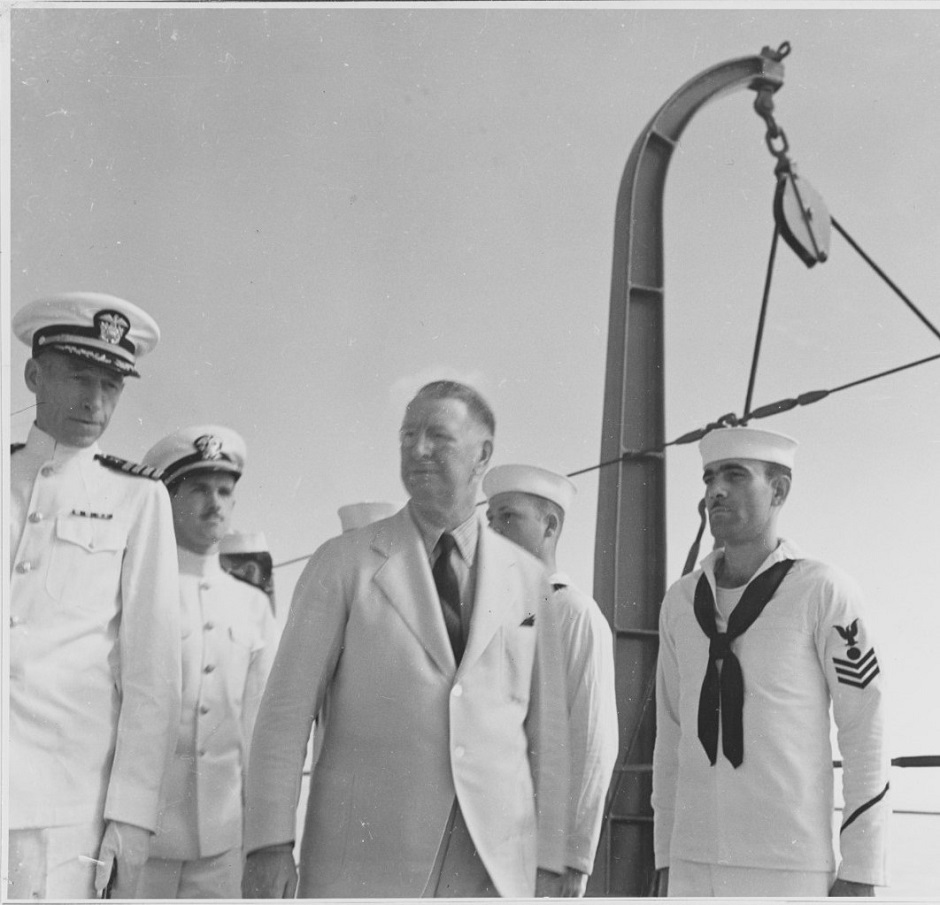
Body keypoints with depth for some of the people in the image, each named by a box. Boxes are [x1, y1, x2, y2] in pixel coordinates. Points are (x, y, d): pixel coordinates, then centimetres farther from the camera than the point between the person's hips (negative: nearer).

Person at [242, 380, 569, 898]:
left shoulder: (527, 579, 9)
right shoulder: (343, 562, 2)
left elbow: (546, 726, 9)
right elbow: (287, 709, -1)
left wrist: (548, 862, 5)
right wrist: (270, 845, -9)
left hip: (494, 866, 2)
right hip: (364, 854, -2)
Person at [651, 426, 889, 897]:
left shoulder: (823, 591, -7)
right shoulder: (681, 601, 9)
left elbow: (865, 730, -7)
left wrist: (861, 874, -9)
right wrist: (666, 861, 14)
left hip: (792, 865, -5)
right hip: (696, 863, 5)